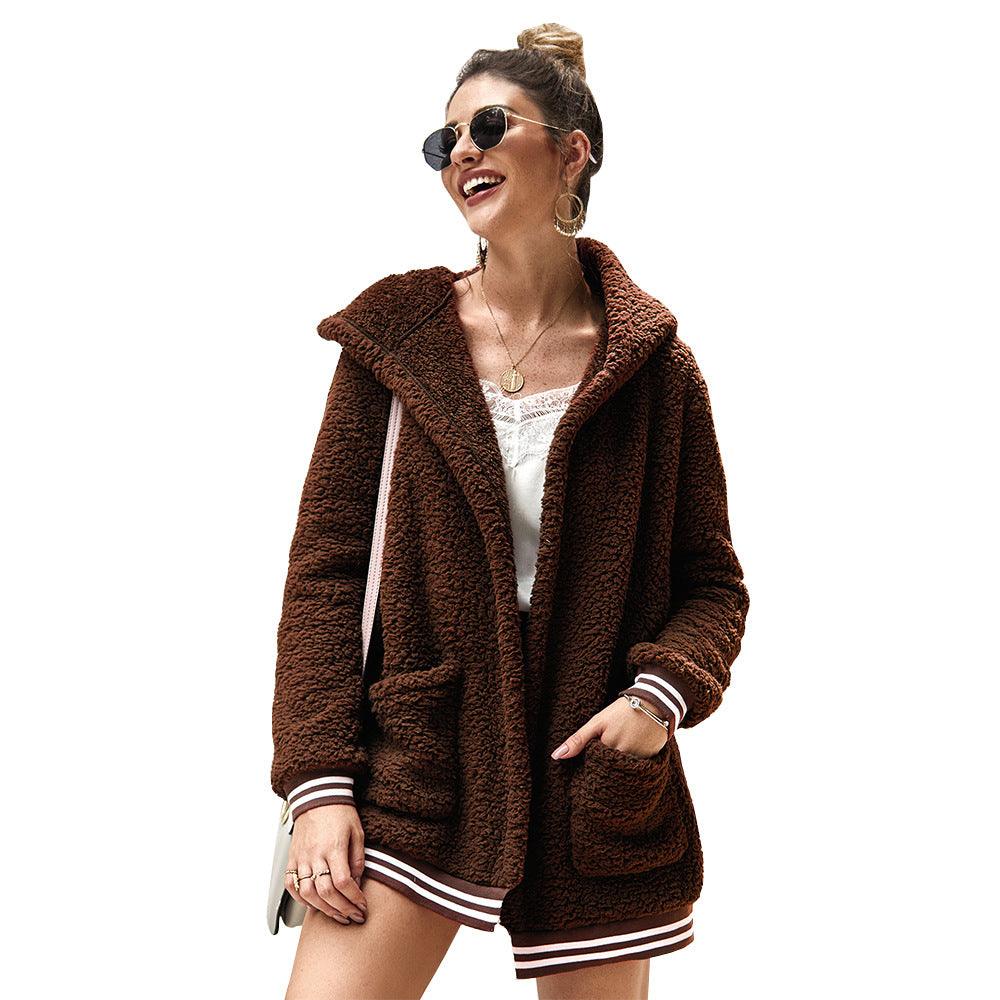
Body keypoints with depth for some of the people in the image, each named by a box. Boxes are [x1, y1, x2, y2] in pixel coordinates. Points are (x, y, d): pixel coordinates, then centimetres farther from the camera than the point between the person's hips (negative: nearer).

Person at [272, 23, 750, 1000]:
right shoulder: (394, 337, 1)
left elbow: (711, 582, 6)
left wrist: (662, 693, -14)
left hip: (594, 786, 1)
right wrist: (318, 779, -8)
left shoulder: (653, 364, 0)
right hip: (416, 765, 0)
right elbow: (325, 566, -1)